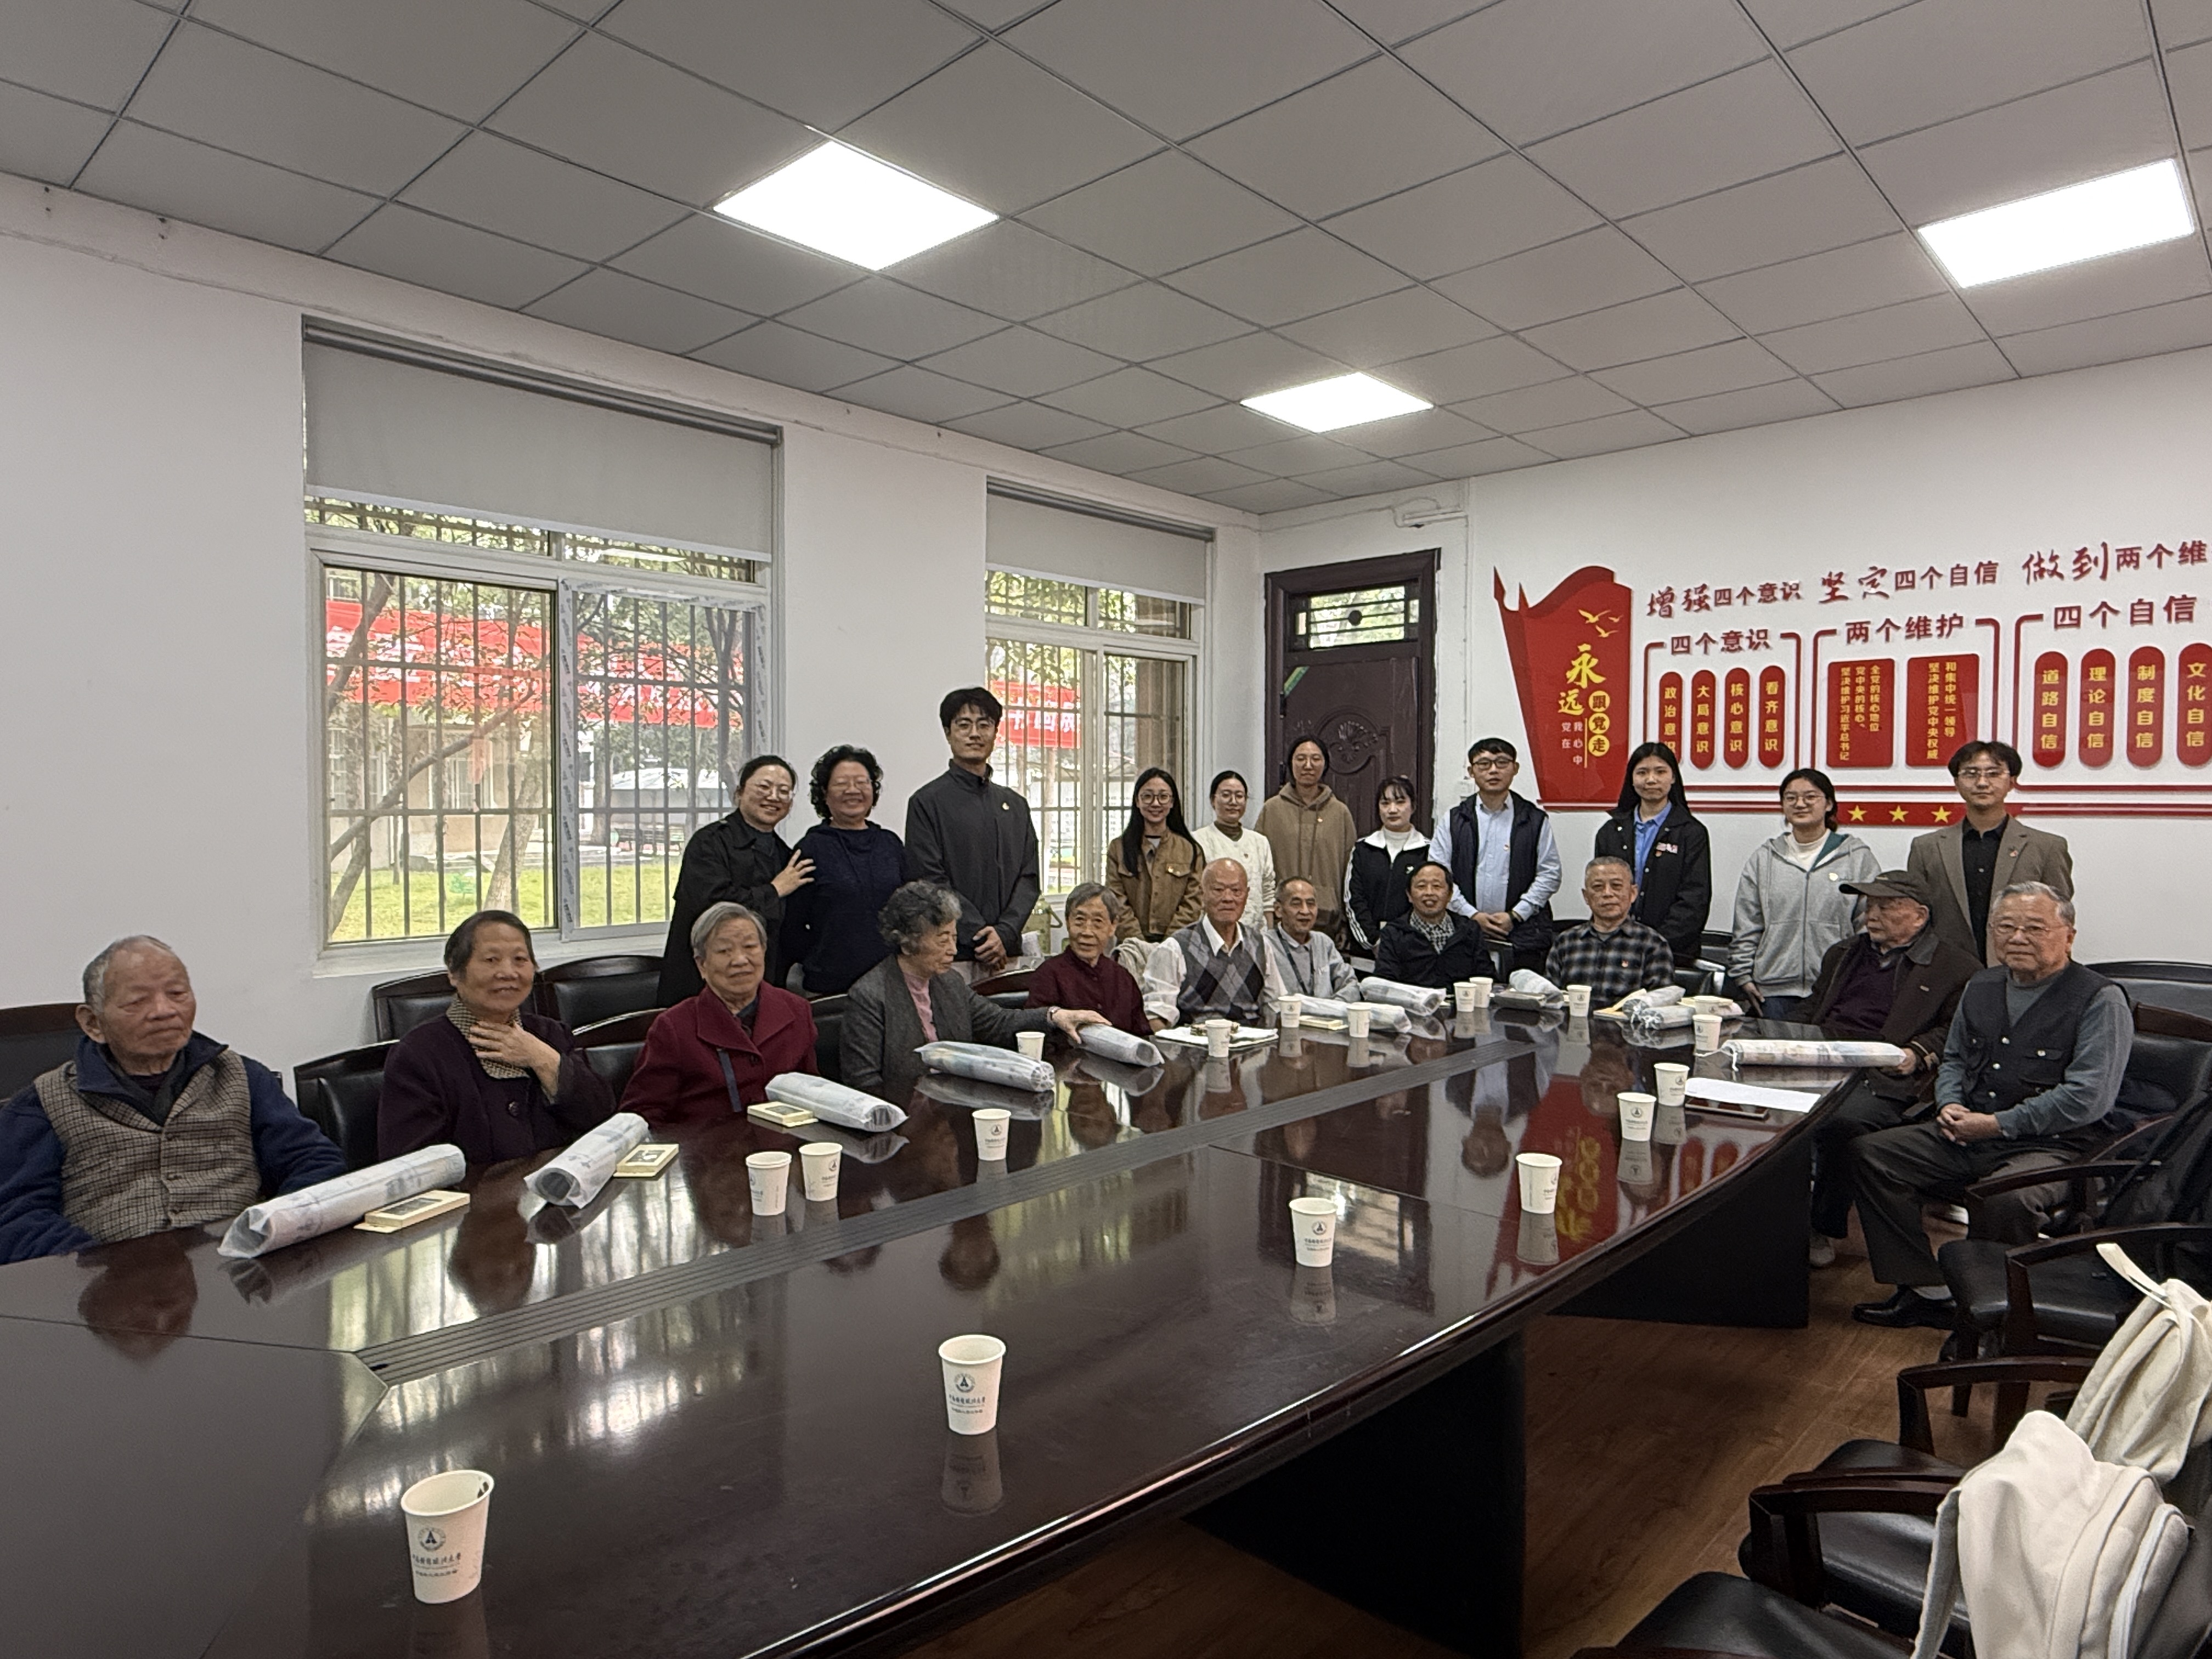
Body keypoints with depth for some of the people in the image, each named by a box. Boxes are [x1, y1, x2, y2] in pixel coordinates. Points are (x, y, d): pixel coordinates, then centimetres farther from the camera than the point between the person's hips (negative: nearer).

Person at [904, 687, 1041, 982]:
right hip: (952, 957, -4)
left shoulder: (1015, 805, 15)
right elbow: (929, 880, -8)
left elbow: (1029, 877, 9)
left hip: (1006, 953, 4)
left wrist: (1004, 933, -7)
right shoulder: (927, 802, 0)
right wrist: (980, 935, -13)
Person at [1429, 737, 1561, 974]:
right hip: (1466, 934, 0)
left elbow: (1549, 875, 4)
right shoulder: (1453, 821, 8)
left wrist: (1515, 915, -6)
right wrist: (1473, 915, -7)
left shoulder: (1536, 820, 7)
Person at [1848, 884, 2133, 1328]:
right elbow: (1953, 1059, 25)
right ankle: (1926, 1290, -4)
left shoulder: (2100, 1000, -5)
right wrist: (1950, 1105, 3)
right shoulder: (1981, 987, 15)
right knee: (1870, 1153, -10)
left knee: (2007, 1199, -38)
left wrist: (1999, 1124, -16)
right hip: (1967, 1137, 7)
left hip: (2052, 1147, -7)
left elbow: (2087, 1097, -15)